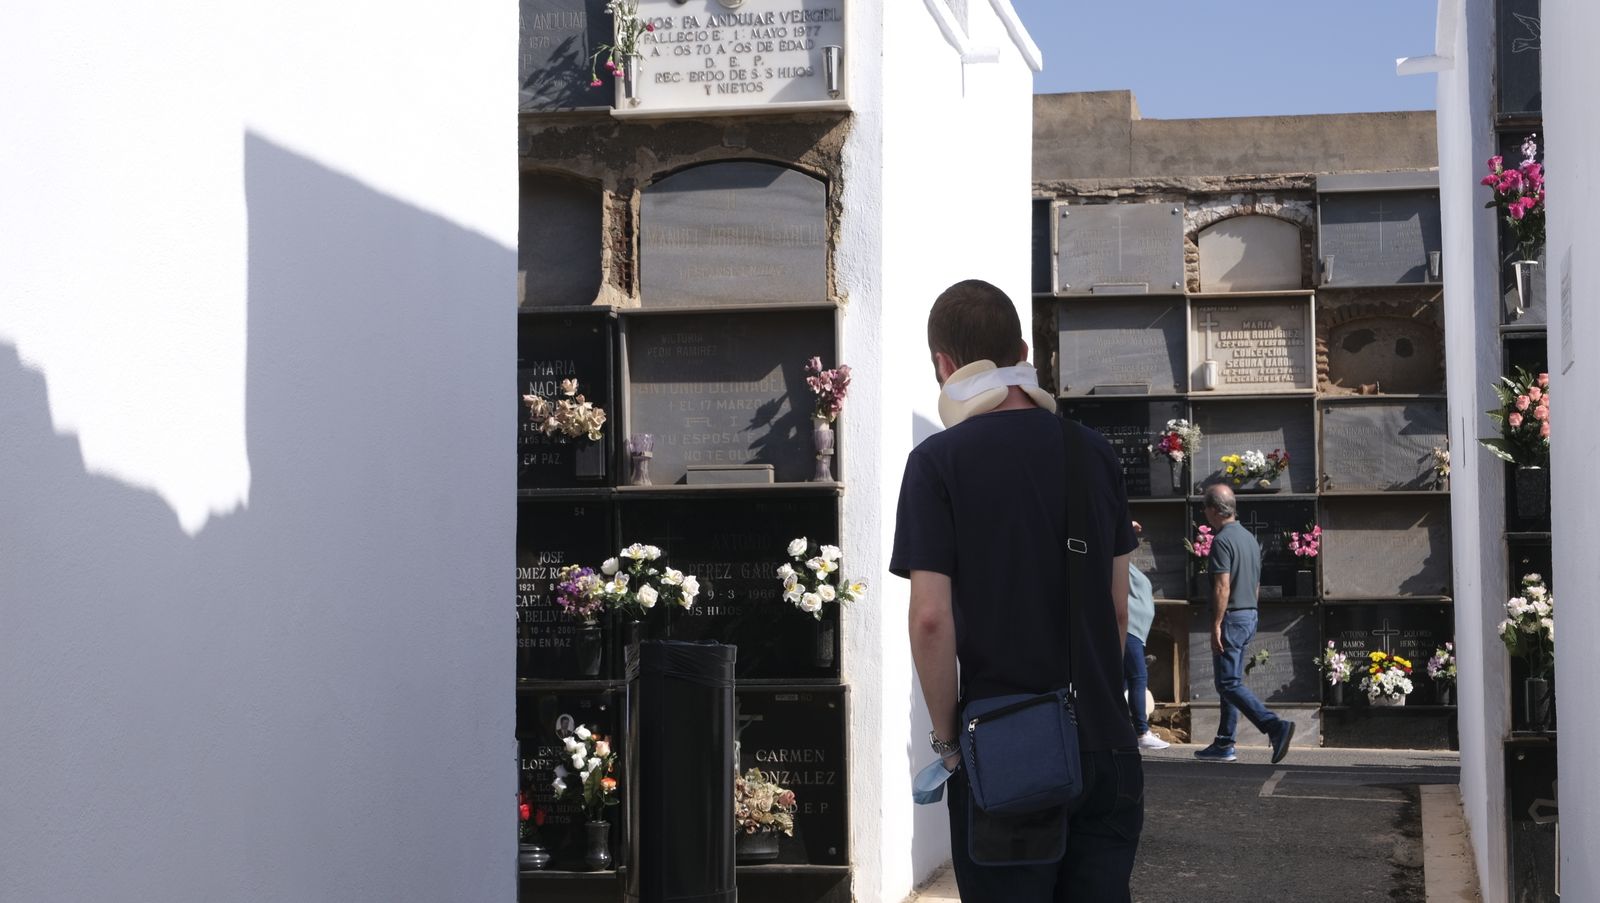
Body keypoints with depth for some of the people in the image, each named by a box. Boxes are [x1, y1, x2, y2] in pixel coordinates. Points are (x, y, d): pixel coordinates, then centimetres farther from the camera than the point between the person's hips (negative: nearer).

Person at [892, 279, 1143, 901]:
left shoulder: (939, 461, -9)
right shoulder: (1093, 452, 6)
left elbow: (931, 617, -15)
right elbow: (1118, 602, 11)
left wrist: (945, 735, -3)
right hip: (1105, 744, 4)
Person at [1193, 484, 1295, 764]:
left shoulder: (1222, 540, -15)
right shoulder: (1249, 538, 14)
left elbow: (1222, 587, -21)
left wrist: (1216, 626, -20)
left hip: (1231, 618, -9)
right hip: (1250, 616, 9)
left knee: (1230, 684, -9)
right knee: (1230, 681, 14)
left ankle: (1276, 727, -22)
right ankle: (1224, 744, 17)